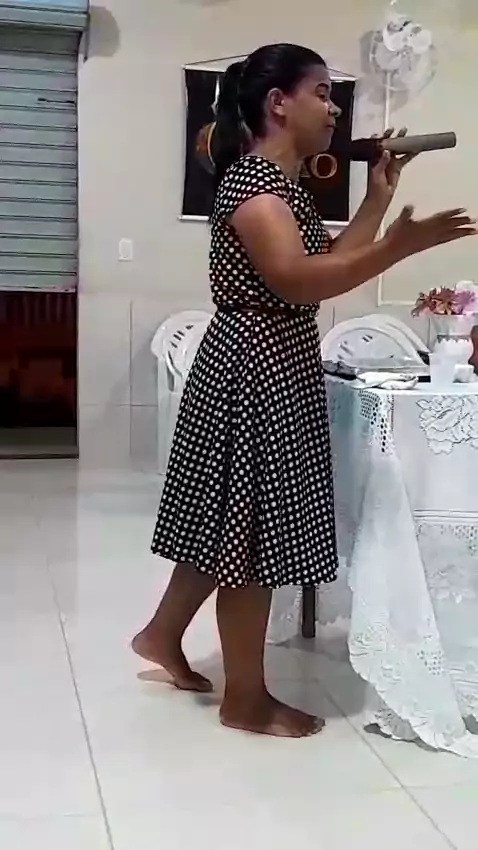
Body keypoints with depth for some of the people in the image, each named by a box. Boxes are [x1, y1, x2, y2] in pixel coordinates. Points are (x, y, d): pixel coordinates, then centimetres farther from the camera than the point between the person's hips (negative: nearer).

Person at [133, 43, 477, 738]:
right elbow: (298, 281, -28)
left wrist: (379, 199, 14)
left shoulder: (285, 183, 16)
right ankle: (247, 700, 12)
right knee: (249, 532, -1)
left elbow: (327, 265, 19)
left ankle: (162, 635, 36)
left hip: (278, 370, 10)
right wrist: (400, 245, -36)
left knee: (231, 524, 19)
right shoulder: (251, 179, -16)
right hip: (255, 372, -10)